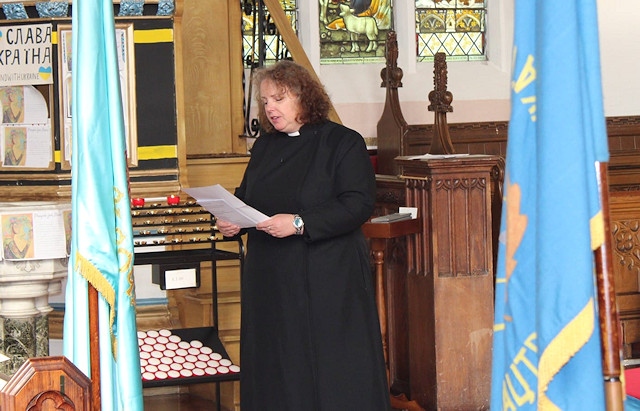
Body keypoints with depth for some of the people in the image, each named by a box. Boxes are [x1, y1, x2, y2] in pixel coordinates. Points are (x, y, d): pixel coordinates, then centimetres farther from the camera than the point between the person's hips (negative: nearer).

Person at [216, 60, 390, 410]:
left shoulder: (343, 143, -4)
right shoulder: (264, 146, 16)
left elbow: (358, 204, -15)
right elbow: (245, 197, 23)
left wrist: (300, 224, -22)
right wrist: (232, 221, 0)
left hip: (326, 279, -6)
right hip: (269, 279, 6)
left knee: (333, 373, -3)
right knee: (278, 372, 6)